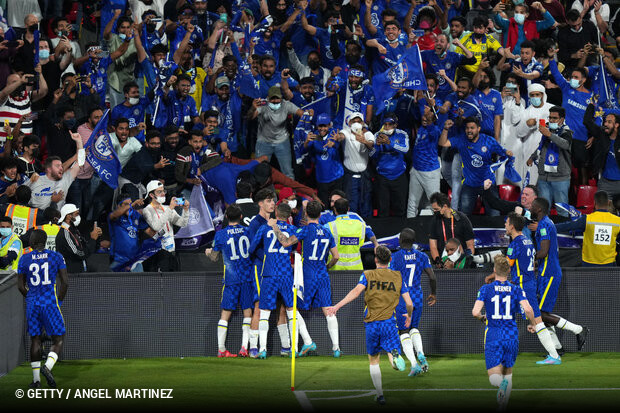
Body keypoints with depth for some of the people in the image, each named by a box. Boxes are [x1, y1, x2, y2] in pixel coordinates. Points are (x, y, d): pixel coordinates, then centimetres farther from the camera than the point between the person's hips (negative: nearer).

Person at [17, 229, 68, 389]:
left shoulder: (25, 259, 1)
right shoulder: (56, 257, -1)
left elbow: (20, 286, 4)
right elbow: (65, 282, -3)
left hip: (32, 304, 2)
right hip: (50, 303, -2)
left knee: (35, 340, 11)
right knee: (58, 339, 5)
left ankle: (36, 379, 10)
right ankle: (48, 366, -20)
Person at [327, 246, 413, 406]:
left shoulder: (368, 275, 2)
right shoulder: (398, 277, 6)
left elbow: (356, 291, -16)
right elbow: (409, 303, 5)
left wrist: (337, 306, -20)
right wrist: (409, 316, 26)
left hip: (371, 323, 0)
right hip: (389, 323, 0)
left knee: (373, 360, 15)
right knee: (393, 351, -5)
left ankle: (380, 394, 15)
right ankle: (395, 355, -43)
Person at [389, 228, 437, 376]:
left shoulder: (395, 257, -11)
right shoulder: (422, 257, 0)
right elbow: (432, 277, -2)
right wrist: (433, 294, 15)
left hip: (402, 300, -4)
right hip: (418, 299, 4)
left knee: (404, 332, 6)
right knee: (414, 328, 22)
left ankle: (414, 364, -9)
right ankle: (420, 354, -4)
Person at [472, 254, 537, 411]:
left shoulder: (485, 289, -1)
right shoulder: (516, 290, 2)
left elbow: (475, 312, -10)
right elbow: (528, 309, -11)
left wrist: (482, 318, 13)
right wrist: (533, 325, 8)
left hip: (492, 336, -2)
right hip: (512, 336, 2)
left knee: (494, 377, -4)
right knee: (508, 370, 21)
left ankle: (502, 383, -38)